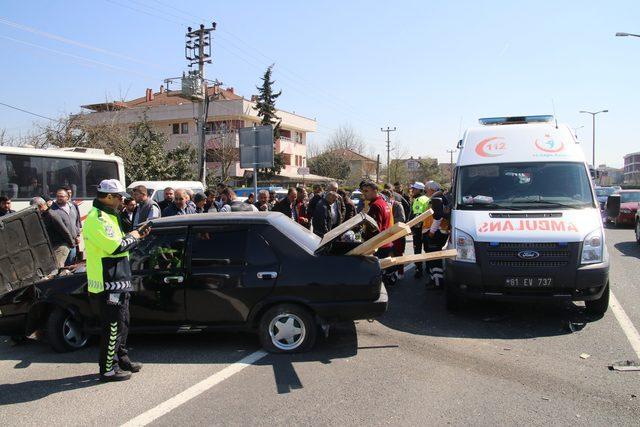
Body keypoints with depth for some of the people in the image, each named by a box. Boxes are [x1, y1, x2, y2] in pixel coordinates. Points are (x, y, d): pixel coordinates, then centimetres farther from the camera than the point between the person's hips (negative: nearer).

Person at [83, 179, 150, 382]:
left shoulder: (107, 216, 16)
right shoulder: (97, 219, -18)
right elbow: (116, 247, -27)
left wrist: (135, 237, 8)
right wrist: (132, 236, -10)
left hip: (117, 282, 11)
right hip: (108, 284, -11)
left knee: (121, 324, 19)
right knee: (113, 327, -2)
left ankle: (121, 359, 32)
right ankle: (108, 369, 9)